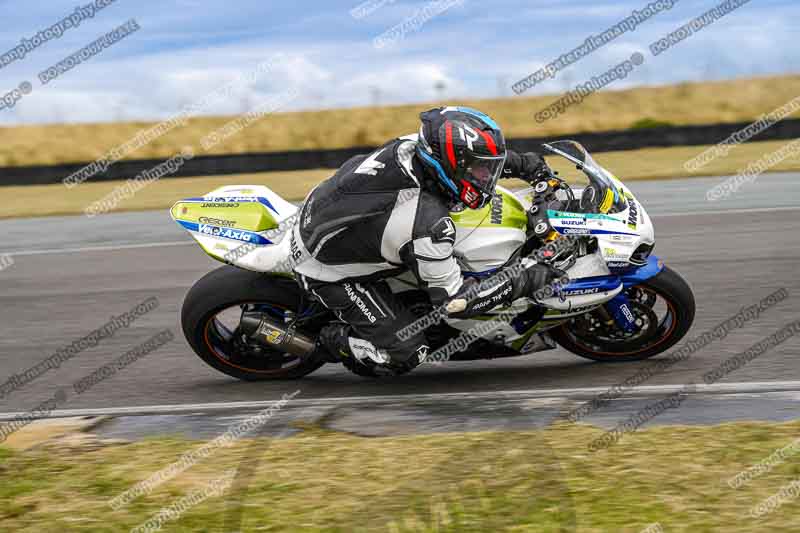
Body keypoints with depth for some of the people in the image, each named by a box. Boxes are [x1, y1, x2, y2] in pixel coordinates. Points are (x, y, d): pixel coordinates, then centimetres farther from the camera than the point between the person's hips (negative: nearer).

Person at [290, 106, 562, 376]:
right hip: (328, 270, -8)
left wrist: (522, 163, 0)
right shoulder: (427, 226, -37)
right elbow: (455, 301, -28)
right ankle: (331, 341, 16)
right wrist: (524, 281, -25)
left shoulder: (414, 144, -18)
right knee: (407, 352, -6)